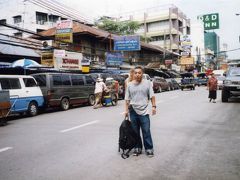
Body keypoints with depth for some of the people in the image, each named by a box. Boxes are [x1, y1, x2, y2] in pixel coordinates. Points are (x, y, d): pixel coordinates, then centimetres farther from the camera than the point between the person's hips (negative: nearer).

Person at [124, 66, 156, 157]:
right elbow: (127, 99, 8)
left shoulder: (147, 83, 0)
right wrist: (126, 110, 5)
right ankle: (137, 147, 23)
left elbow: (152, 96, 2)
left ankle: (149, 148, 13)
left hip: (144, 111, -2)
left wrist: (153, 106, -6)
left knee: (146, 131, 1)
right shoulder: (129, 85, 5)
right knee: (135, 132, 11)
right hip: (133, 111, 2)